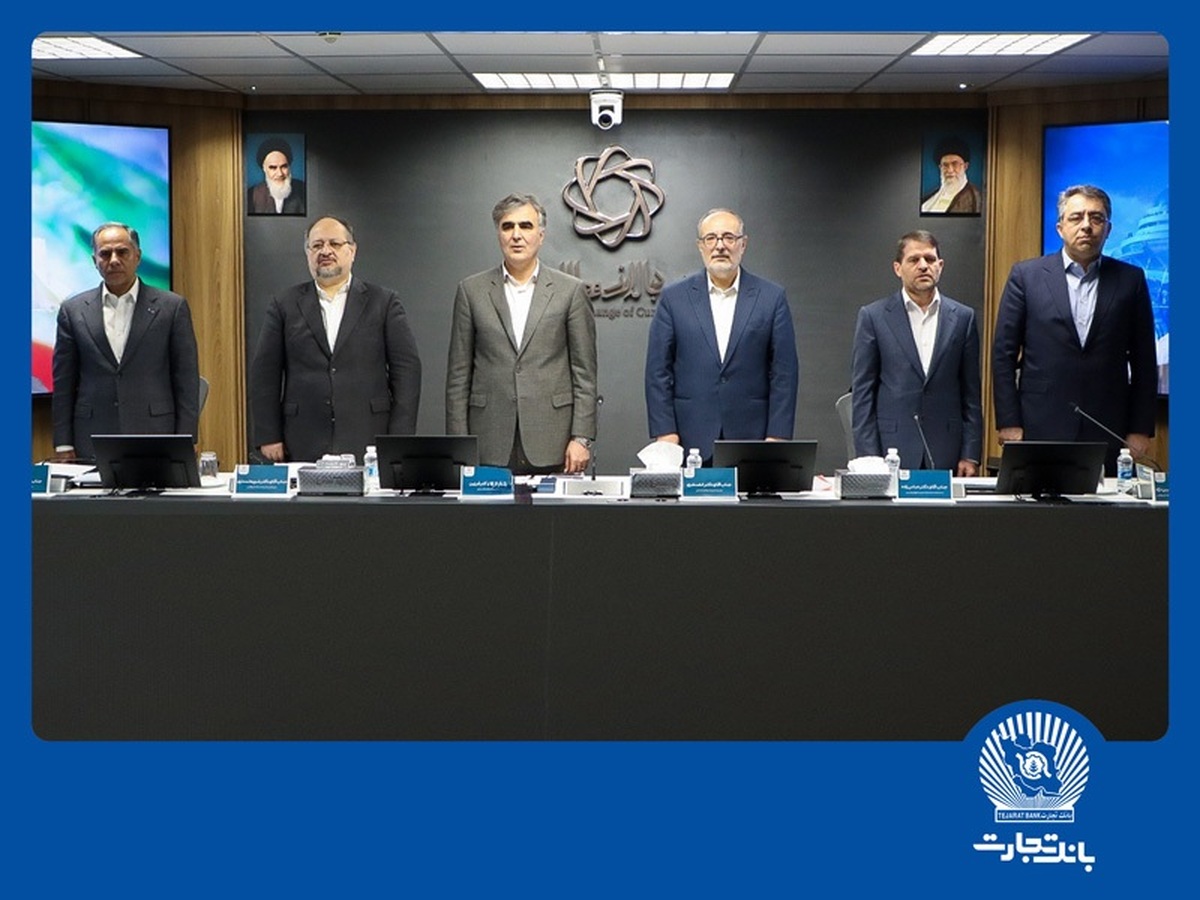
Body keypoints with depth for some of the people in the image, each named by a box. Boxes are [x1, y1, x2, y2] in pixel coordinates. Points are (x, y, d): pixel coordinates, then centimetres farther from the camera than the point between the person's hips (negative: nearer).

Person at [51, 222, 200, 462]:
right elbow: (63, 384, 8)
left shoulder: (172, 307, 3)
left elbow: (187, 382, 3)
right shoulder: (73, 310, 8)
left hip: (155, 442, -1)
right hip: (92, 447, 1)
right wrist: (63, 445, 3)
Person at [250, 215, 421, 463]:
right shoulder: (284, 305, 10)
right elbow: (265, 375, 8)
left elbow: (406, 369, 4)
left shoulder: (384, 302, 7)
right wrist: (269, 437, 1)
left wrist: (399, 442, -4)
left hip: (369, 445, -1)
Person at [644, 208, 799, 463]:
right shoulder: (674, 297, 6)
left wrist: (777, 437, -4)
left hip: (752, 440, 0)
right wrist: (665, 432, -4)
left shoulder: (772, 297, 5)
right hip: (691, 441, 0)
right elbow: (658, 371, 4)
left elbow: (784, 372, 3)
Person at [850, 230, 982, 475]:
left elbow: (971, 393, 8)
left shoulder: (963, 317, 8)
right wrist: (868, 458, -5)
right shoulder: (873, 316, 3)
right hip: (892, 452, -1)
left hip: (946, 454, 2)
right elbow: (862, 392, 1)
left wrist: (971, 455, 2)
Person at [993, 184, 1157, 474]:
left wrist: (1141, 429, 4)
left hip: (1107, 433, 1)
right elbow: (1004, 354, 3)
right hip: (1041, 427, -1)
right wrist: (1008, 423, -3)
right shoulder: (1027, 275, 4)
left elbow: (1144, 361, 9)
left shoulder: (1131, 280, 8)